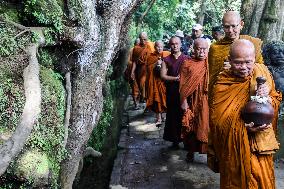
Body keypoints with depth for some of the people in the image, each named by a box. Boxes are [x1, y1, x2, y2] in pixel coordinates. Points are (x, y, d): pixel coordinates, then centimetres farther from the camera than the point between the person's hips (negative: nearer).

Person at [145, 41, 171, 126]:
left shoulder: (167, 55, 4)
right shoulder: (151, 56, 6)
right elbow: (148, 68, -2)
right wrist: (156, 64, -14)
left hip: (165, 81, 0)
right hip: (155, 82, 0)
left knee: (166, 99, 1)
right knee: (157, 100, -4)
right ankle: (159, 118, 2)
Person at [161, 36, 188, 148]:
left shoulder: (186, 59, 8)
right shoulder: (166, 60, 8)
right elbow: (163, 76, -1)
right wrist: (176, 78, -11)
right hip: (171, 92, 1)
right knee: (173, 115, 3)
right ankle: (175, 140, 12)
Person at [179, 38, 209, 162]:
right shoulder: (188, 64, 2)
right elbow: (183, 85, -1)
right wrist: (183, 101, -8)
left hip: (209, 101, 0)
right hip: (193, 101, 0)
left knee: (208, 125, 0)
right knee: (192, 126, 9)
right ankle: (191, 151, 25)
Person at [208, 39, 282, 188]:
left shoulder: (262, 72, -3)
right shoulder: (223, 84, -14)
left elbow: (276, 98, 3)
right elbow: (218, 119, -16)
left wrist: (266, 97, -19)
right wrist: (244, 127, -28)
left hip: (261, 142, 4)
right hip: (236, 145, -3)